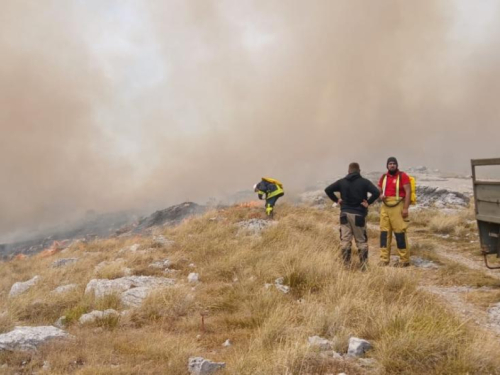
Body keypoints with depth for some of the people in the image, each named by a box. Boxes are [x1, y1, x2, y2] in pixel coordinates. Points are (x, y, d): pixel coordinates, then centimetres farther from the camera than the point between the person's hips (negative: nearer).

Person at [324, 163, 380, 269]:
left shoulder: (342, 182, 4)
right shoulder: (364, 182, -3)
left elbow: (328, 190, 1)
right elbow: (376, 192, -16)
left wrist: (336, 200, 7)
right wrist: (368, 202, -6)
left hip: (345, 214, 2)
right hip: (358, 215, -2)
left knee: (345, 241, 5)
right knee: (361, 241, 7)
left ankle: (347, 265, 5)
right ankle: (364, 265, 8)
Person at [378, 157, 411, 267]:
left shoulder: (402, 176, -3)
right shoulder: (383, 177, 14)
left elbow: (408, 192, -9)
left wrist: (405, 208, -16)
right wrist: (380, 195, -4)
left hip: (398, 206, -6)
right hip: (385, 207, 6)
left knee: (400, 232, -6)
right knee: (384, 232, 3)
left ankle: (404, 260, 1)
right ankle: (384, 259, 7)